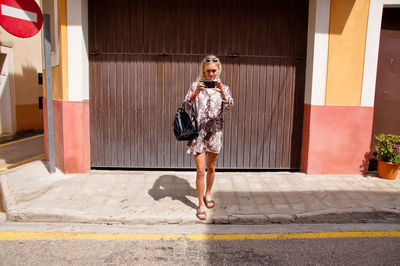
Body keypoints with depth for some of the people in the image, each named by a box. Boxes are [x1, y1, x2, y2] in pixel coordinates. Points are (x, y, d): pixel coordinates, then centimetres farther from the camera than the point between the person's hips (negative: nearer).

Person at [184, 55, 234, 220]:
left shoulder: (223, 88, 5)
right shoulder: (196, 85, 2)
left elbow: (229, 105, -13)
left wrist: (221, 91, -30)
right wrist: (196, 93, -25)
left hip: (215, 132, 2)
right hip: (198, 131, -2)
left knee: (211, 168, 16)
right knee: (201, 171, -2)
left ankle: (207, 194, 39)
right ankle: (201, 205, 12)